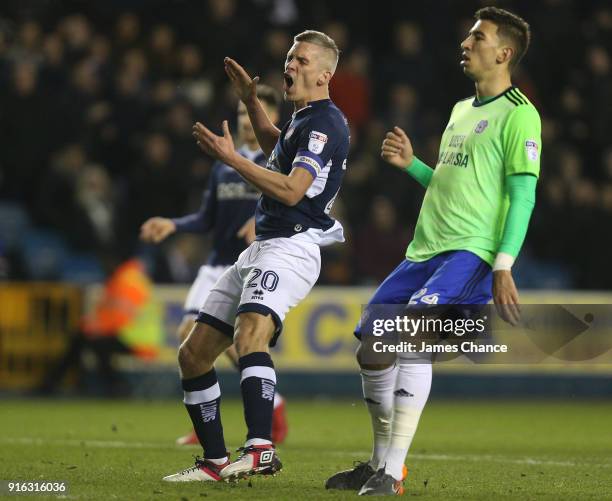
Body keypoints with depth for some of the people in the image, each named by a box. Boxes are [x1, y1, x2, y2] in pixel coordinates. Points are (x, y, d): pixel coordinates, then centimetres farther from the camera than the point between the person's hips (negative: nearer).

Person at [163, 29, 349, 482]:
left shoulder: (325, 123, -10)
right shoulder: (303, 119, 20)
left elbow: (291, 190, -22)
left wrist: (230, 157, -19)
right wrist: (251, 101, 33)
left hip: (291, 248, -11)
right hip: (262, 249, 11)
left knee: (250, 335, -36)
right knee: (193, 354, 8)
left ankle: (261, 449, -49)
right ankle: (215, 462, 14)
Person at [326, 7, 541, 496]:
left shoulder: (518, 114, -5)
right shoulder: (461, 110, 21)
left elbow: (523, 195, -12)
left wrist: (503, 267, -20)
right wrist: (411, 164, 13)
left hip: (470, 254, -9)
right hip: (424, 253, 9)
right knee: (370, 351, 8)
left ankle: (393, 474, -26)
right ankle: (379, 464, 25)